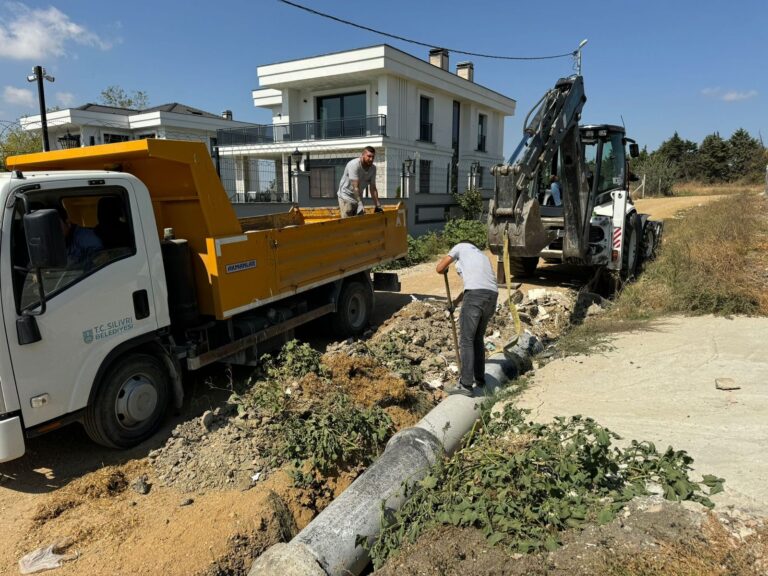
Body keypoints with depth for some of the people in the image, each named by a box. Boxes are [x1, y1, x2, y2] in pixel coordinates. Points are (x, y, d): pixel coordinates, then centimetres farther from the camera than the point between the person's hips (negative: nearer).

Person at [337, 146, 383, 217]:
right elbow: (355, 187, -28)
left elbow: (373, 188, 1)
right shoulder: (354, 165, -22)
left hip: (358, 197, 7)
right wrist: (360, 204, -34)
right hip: (346, 196, -7)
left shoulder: (373, 168, -2)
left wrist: (378, 205, -4)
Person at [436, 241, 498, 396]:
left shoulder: (461, 247, 17)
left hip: (475, 295, -7)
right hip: (492, 295, 7)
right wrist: (454, 302, 50)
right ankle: (479, 377, 33)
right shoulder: (481, 255, 36)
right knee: (478, 338, 22)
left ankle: (465, 385, -3)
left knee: (466, 340, -2)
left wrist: (445, 270, 39)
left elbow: (439, 268, 14)